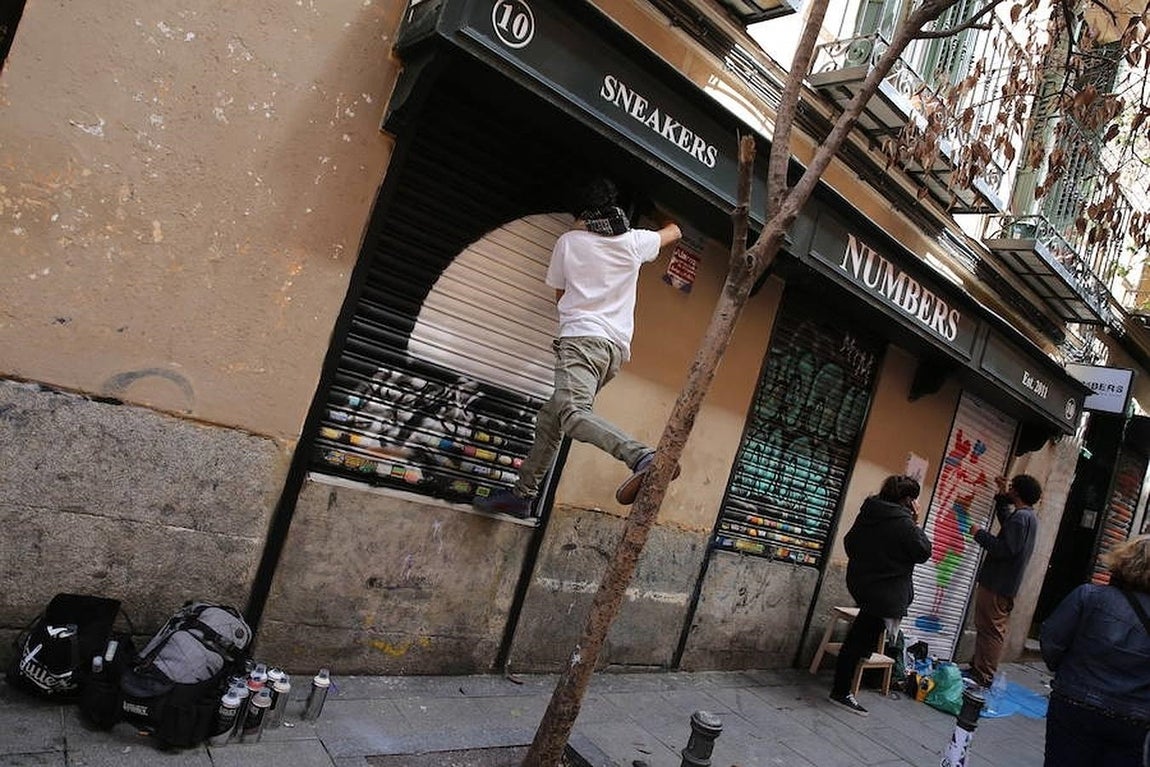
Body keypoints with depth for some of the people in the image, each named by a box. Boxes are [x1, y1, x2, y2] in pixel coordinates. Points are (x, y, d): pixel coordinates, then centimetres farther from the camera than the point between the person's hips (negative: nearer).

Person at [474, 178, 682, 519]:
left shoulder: (569, 241, 7)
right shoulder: (635, 241, 13)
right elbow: (674, 232, 34)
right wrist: (666, 223, 56)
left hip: (581, 337, -6)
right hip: (617, 346, 6)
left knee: (573, 414, -26)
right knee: (550, 417, 14)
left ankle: (643, 459, -48)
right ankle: (522, 493, 17)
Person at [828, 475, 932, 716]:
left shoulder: (868, 512, 3)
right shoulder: (903, 523, -19)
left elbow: (849, 542, 12)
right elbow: (923, 552, -9)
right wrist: (915, 523, -2)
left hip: (859, 582, 8)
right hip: (885, 592, -8)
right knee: (860, 639, -2)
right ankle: (841, 692, 6)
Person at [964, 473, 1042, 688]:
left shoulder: (1020, 518, -18)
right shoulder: (1028, 516, 14)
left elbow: (1004, 549, -25)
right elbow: (1006, 522, 33)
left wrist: (980, 534, -15)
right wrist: (1002, 496, 25)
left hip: (998, 585, -10)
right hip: (1002, 583, 10)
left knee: (991, 629, -5)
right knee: (985, 626, 15)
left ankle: (984, 676, -1)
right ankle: (977, 668, 23)